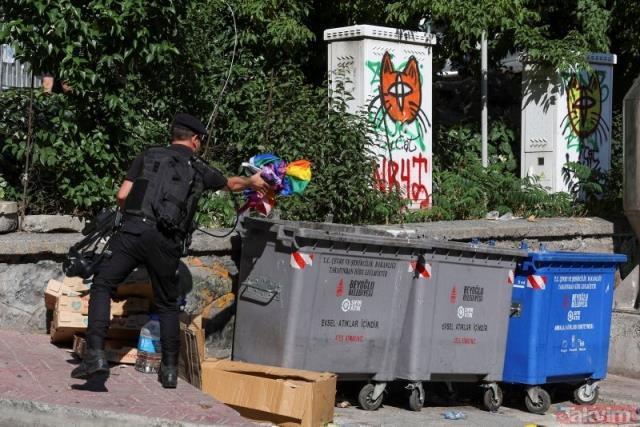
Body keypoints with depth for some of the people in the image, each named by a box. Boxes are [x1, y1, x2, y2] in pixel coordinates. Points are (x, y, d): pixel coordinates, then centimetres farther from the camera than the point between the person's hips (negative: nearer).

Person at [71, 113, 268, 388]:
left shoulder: (148, 156, 14)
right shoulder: (199, 170, 18)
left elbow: (122, 195, 7)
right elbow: (231, 183, 38)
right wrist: (253, 182, 60)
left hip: (134, 231, -1)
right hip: (168, 242, 2)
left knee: (102, 285, 3)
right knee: (167, 303, 17)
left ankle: (96, 354, -12)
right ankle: (170, 369, 18)